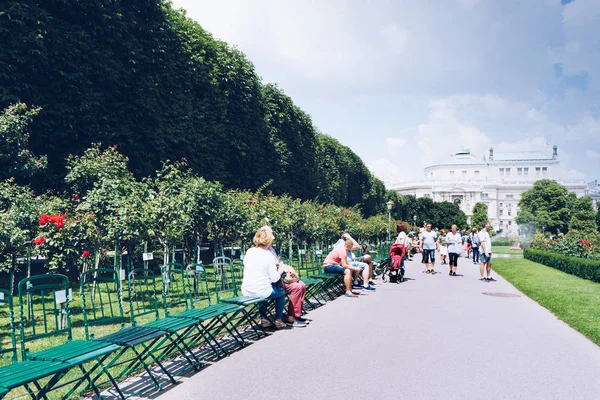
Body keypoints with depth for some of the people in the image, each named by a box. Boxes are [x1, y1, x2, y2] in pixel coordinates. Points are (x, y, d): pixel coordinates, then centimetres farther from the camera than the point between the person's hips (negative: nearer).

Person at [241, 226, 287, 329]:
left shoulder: (249, 251, -2)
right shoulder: (268, 256, -18)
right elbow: (274, 278, -15)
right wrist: (281, 270, 7)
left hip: (246, 291, 6)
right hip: (261, 291, -6)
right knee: (281, 292, 22)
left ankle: (263, 319, 36)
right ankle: (278, 321, 26)